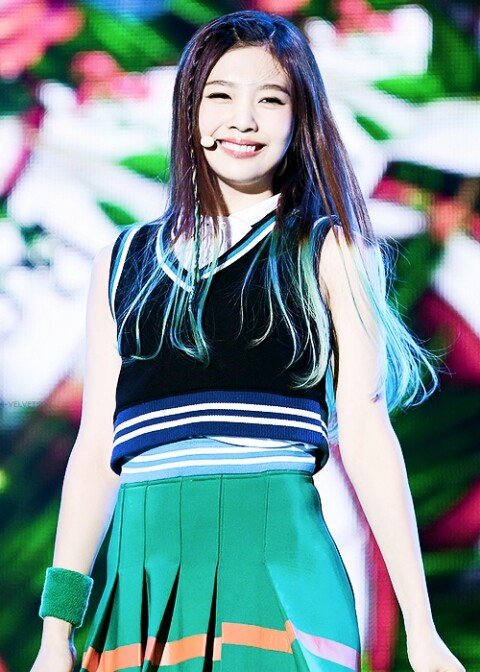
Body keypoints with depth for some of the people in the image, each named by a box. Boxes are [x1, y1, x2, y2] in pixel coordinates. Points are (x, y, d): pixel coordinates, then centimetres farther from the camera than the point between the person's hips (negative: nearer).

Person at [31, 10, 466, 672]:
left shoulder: (328, 251, 7)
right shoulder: (123, 262, 15)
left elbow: (365, 429, 1)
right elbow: (97, 448, 14)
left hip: (277, 555, -2)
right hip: (144, 562, 3)